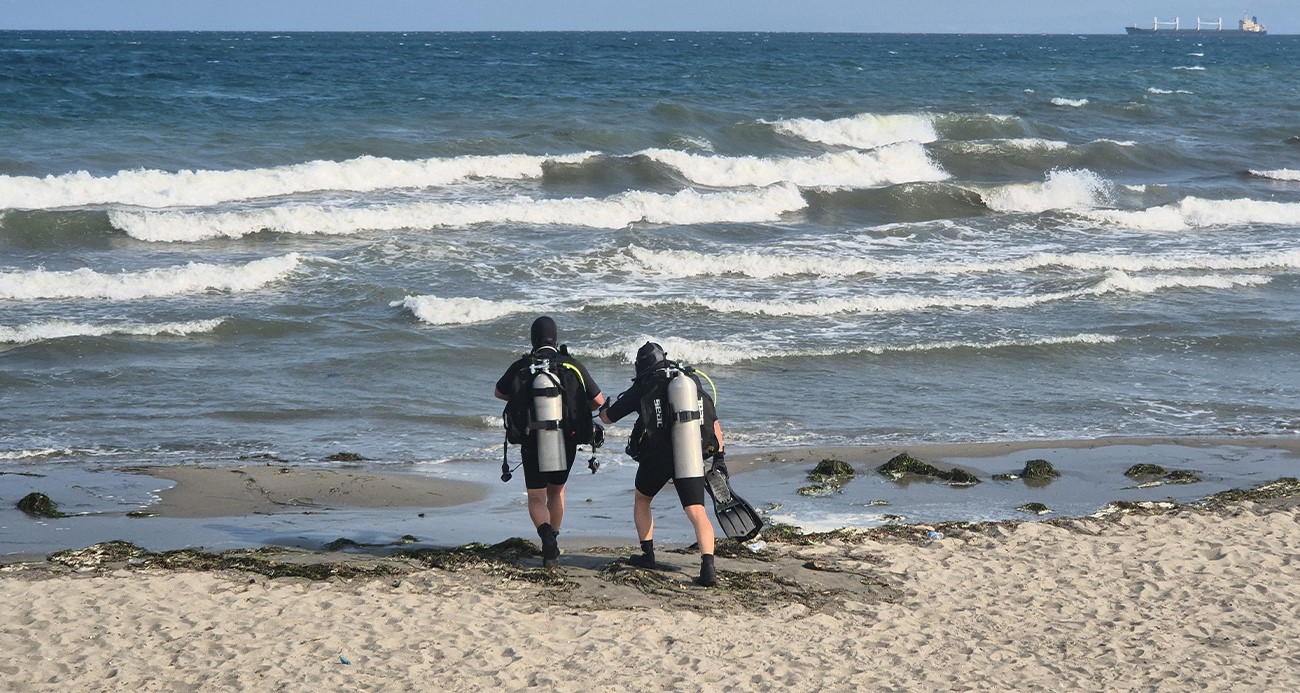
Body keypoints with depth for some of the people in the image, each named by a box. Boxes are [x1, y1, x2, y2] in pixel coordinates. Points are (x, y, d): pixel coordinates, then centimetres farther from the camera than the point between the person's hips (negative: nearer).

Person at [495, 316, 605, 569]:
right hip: (566, 442, 2)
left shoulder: (521, 367, -6)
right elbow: (599, 401, 2)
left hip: (532, 442, -2)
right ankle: (552, 545, 29)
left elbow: (499, 393, 13)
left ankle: (547, 535, -23)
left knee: (536, 498, 6)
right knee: (556, 490, 24)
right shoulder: (573, 366, -3)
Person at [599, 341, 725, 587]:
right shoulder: (692, 382, 16)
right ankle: (708, 566, -24)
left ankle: (647, 555, 27)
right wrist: (719, 459, 17)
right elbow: (714, 424, 14)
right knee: (697, 513, -5)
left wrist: (603, 409, 39)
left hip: (656, 455, -2)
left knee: (641, 500, 25)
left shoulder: (642, 387, 6)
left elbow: (608, 418, 16)